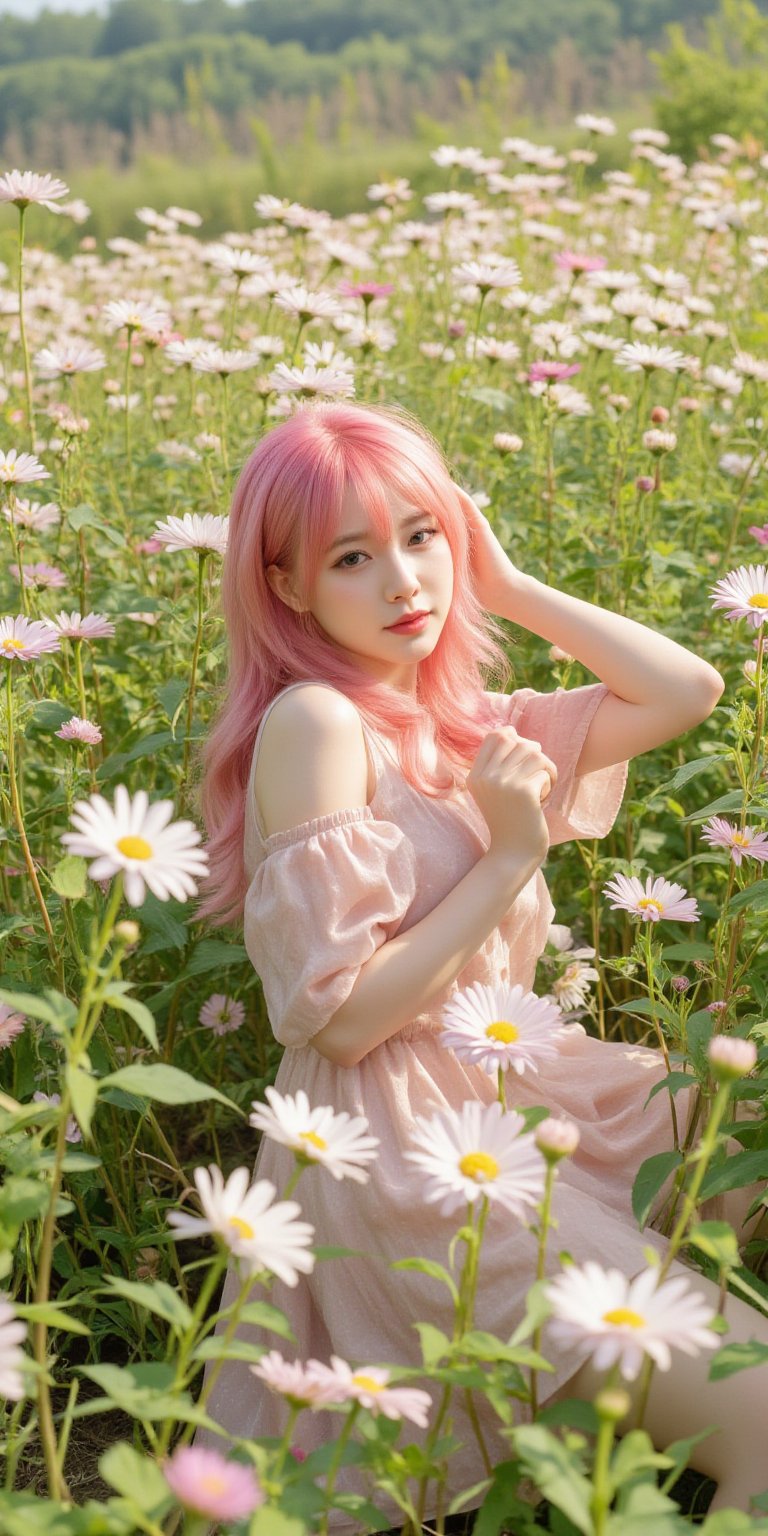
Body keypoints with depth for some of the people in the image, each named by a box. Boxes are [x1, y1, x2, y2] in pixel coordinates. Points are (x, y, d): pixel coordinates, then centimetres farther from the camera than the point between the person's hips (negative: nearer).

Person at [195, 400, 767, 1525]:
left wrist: (507, 588, 6)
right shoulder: (316, 722, -14)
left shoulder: (463, 722, 10)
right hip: (405, 1148, -9)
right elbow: (340, 1017, -18)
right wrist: (512, 857, -15)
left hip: (512, 1096, 9)